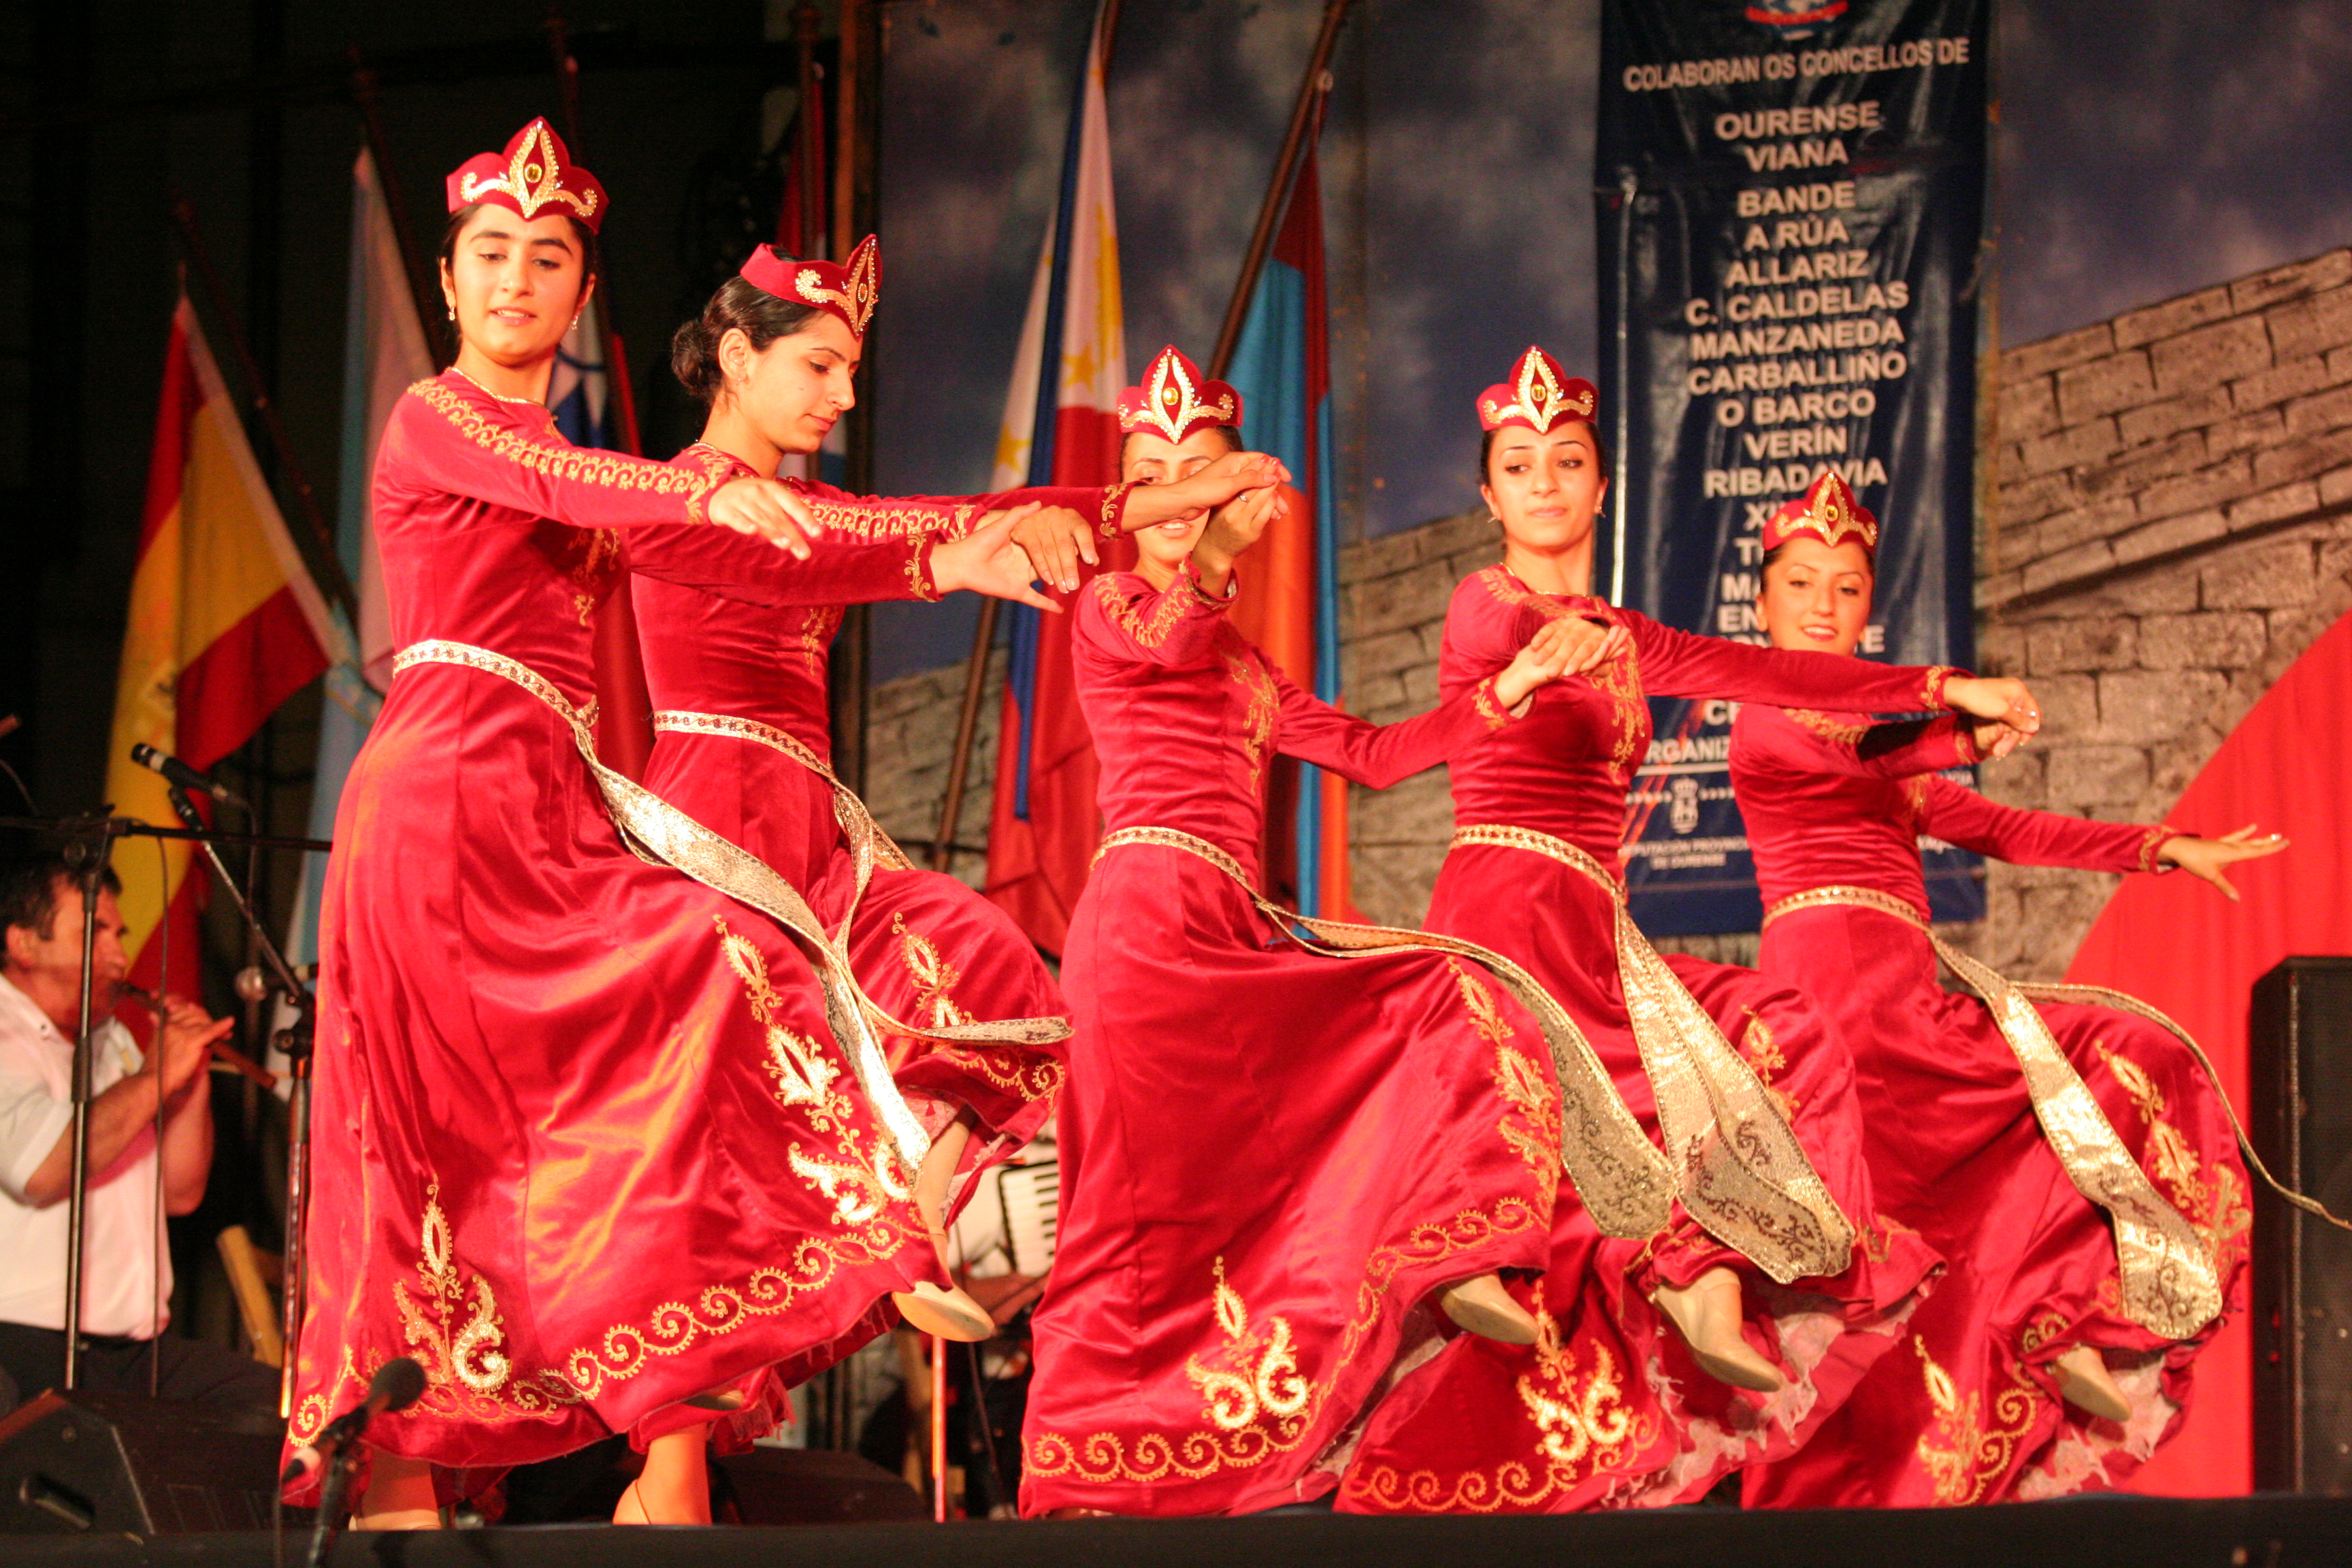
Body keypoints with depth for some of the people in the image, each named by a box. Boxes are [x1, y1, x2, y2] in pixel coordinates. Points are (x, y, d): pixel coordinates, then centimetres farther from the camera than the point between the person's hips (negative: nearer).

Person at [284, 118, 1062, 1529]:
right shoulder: (434, 418, 2)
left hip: (544, 806, 8)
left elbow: (742, 565, 18)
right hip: (449, 790, -8)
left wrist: (932, 567, 9)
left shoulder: (578, 470, 24)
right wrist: (711, 491, -33)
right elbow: (547, 483, -18)